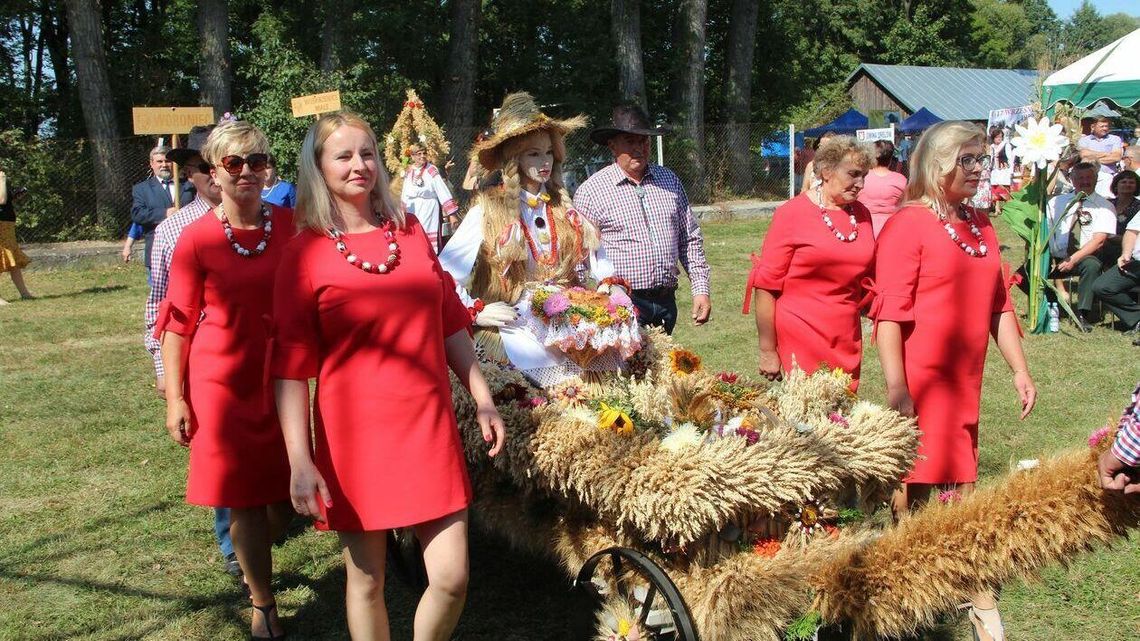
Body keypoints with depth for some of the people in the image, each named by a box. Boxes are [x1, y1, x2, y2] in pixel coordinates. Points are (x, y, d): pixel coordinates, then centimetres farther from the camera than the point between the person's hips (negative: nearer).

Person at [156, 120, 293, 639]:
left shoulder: (289, 225, -2)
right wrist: (176, 398, -6)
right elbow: (178, 323, -5)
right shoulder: (196, 239, -9)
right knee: (244, 496, 4)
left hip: (281, 376, 3)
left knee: (287, 489, 12)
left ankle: (254, 561, 44)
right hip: (223, 382, -3)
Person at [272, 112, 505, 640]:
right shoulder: (305, 252, -4)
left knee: (451, 580, 0)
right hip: (355, 433, -3)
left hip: (429, 425, 3)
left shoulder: (410, 231, 8)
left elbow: (450, 323, 15)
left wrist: (482, 399, 13)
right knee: (367, 581, 10)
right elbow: (291, 365, -6)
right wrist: (300, 460, -12)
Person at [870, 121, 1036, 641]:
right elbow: (890, 312, -16)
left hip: (965, 384, 7)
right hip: (921, 384, -7)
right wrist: (896, 389, -21)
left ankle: (973, 597, 23)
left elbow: (999, 305, 19)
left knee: (961, 487, 13)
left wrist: (1019, 369, 14)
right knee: (915, 491, 1)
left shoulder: (980, 227, 14)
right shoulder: (908, 224, -10)